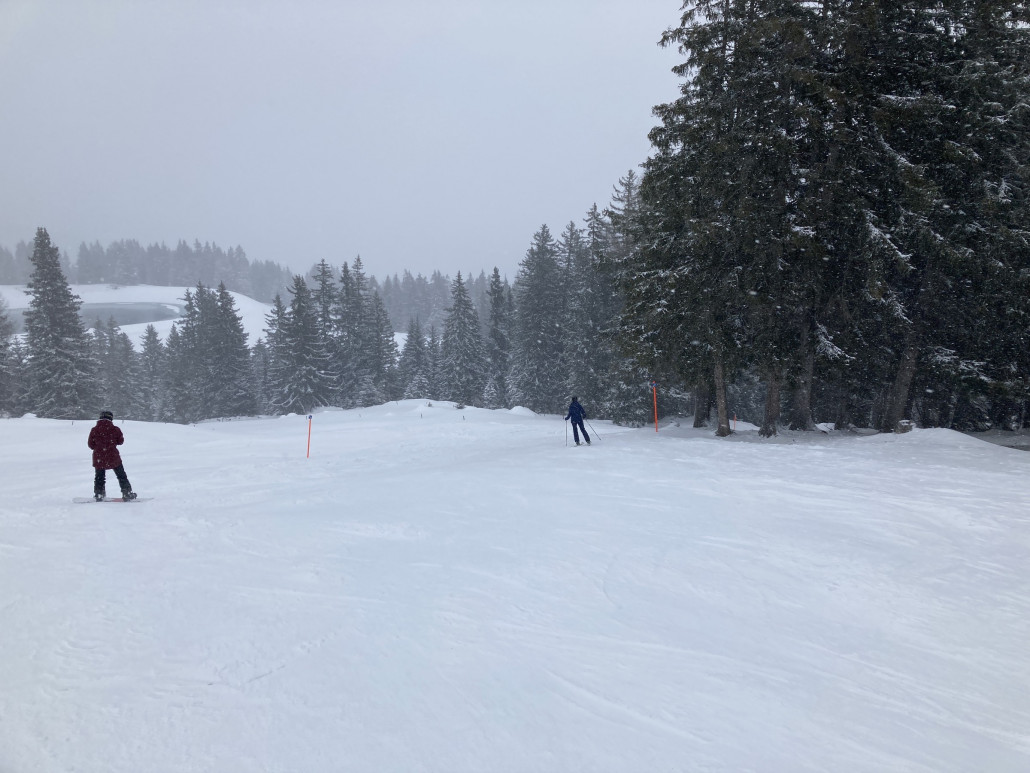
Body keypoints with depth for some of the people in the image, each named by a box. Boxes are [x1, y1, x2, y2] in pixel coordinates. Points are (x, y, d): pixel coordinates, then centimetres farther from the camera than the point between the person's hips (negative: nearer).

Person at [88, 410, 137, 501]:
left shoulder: (94, 430, -5)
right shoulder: (115, 429, -8)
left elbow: (91, 444, 2)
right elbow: (120, 441, 4)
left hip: (98, 458, 1)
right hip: (113, 457, -1)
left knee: (99, 477, 16)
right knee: (121, 476, 9)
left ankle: (99, 495, 14)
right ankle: (127, 493, 8)